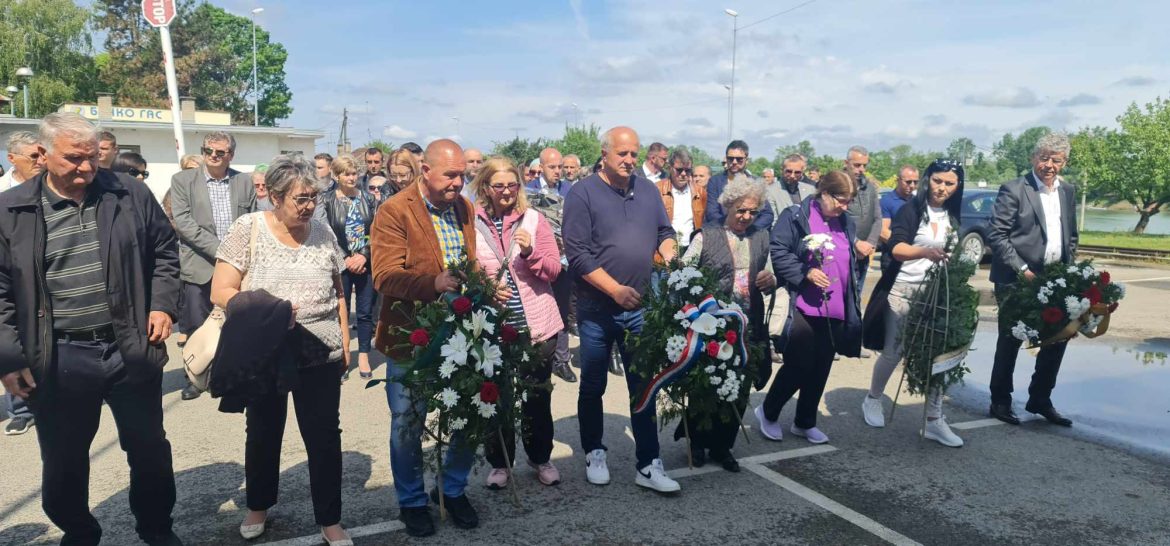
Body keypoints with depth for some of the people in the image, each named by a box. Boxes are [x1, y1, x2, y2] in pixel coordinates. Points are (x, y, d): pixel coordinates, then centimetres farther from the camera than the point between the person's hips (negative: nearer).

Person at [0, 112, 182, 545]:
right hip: (58, 360, 0)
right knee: (63, 459, 15)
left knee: (150, 449, 13)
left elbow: (164, 253, 9)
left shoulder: (130, 194, 0)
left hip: (130, 349, 1)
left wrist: (162, 305, -3)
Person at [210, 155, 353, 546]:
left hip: (322, 355, 2)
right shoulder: (247, 229, -7)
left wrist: (345, 339, 9)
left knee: (325, 437, 6)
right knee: (263, 433, 18)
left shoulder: (322, 231, 2)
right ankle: (258, 506, 42)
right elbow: (220, 292, -10)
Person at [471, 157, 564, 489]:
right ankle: (499, 463, 28)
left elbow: (553, 270, -1)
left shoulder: (534, 219, 1)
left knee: (537, 397, 11)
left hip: (536, 324, 1)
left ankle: (541, 458, 31)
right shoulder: (471, 223, 0)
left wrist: (530, 252, -18)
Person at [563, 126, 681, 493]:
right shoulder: (583, 193, -8)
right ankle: (594, 453, 30)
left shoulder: (647, 190, 8)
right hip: (597, 309, -3)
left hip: (640, 308, 4)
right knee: (593, 387, 11)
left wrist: (668, 249, -7)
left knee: (643, 387, 6)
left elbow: (664, 231, 16)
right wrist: (616, 290, -19)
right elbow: (577, 255, -15)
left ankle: (648, 465, 14)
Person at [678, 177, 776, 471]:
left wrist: (770, 281, -6)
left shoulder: (761, 238, 11)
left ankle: (722, 446, 29)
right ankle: (698, 442, 27)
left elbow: (769, 282, 16)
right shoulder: (706, 236, -2)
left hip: (749, 327, 4)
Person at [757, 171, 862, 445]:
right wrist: (806, 272, -22)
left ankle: (805, 422, 26)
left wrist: (854, 302, 16)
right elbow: (778, 253, -11)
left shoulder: (847, 223, 13)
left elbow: (852, 266, 21)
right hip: (804, 308, -6)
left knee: (821, 368, 10)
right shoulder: (795, 216, -6)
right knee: (799, 365, -4)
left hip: (836, 310, 6)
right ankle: (768, 412, 19)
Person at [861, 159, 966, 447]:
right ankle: (872, 400, 25)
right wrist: (925, 252, -39)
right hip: (902, 290, -5)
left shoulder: (953, 218, 11)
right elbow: (896, 247, -22)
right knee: (893, 352, 3)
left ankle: (934, 420, 6)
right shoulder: (912, 208, -7)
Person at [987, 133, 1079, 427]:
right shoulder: (1014, 190, -10)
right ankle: (1000, 402, 17)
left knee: (1058, 336, 8)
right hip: (1017, 280, -6)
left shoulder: (1068, 191, 11)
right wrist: (1022, 270, -17)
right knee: (1010, 341, 3)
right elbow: (996, 235, -14)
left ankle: (1040, 399, 23)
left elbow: (1071, 235, 18)